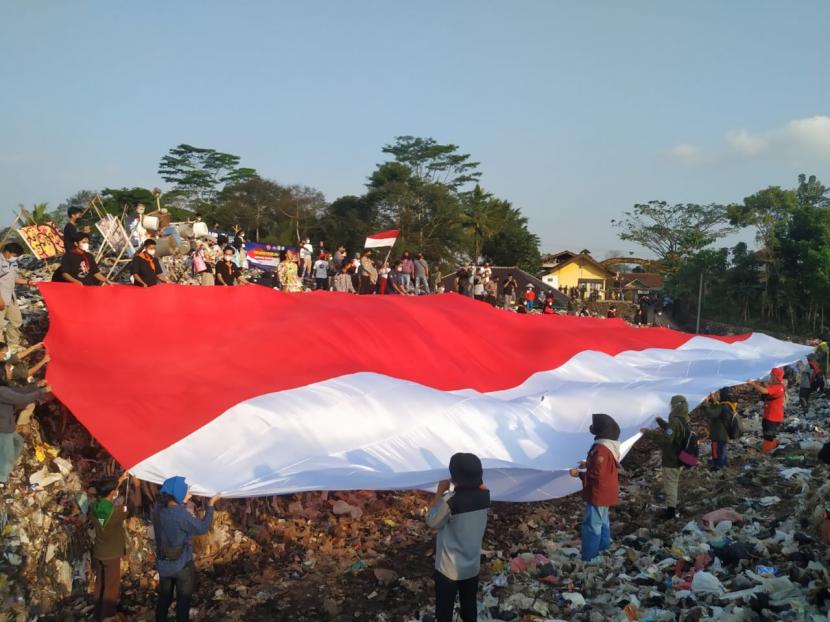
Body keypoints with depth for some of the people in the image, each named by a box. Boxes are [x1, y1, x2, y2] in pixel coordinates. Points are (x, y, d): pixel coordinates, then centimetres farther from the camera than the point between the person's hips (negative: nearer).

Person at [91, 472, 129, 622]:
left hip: (98, 553, 6)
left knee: (100, 584, 21)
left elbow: (107, 495, 10)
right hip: (112, 554, -6)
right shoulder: (116, 511, -28)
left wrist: (120, 480, 14)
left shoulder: (94, 507, -10)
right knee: (111, 586, 10)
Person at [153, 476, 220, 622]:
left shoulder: (158, 510, -9)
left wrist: (185, 498, 7)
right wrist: (210, 505, -6)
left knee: (164, 599, 22)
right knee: (183, 601, 12)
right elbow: (202, 528, -15)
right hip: (182, 565, -6)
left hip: (163, 564, 6)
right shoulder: (181, 514, -29)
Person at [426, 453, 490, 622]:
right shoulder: (484, 496, -12)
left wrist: (440, 492, -9)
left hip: (449, 569, -5)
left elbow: (432, 522, -12)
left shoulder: (450, 501, -29)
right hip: (473, 566, 5)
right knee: (469, 607, 24)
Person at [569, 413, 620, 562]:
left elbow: (597, 475, -27)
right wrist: (589, 464, 13)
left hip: (598, 493, -10)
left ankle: (588, 559, 2)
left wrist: (579, 474, -19)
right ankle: (603, 549, 38)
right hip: (606, 492, 10)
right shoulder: (610, 446, 5)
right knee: (602, 521, 24)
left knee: (591, 525, -3)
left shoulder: (601, 449, -28)